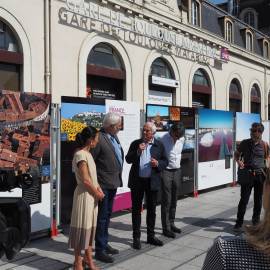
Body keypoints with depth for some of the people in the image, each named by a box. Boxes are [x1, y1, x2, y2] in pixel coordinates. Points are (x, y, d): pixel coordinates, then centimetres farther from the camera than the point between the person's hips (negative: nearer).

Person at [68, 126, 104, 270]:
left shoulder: (87, 153, 9)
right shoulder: (80, 155, -19)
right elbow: (85, 180, -21)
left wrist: (98, 190, 1)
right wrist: (97, 193, -9)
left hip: (92, 194, 9)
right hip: (84, 195, -9)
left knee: (90, 227, 16)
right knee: (82, 227, 2)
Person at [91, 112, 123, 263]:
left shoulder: (114, 137, 9)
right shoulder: (99, 139, -19)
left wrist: (118, 178, 13)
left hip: (113, 183, 9)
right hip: (103, 184, -9)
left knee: (107, 215, 19)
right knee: (102, 217, 2)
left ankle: (104, 244, 34)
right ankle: (100, 250, 14)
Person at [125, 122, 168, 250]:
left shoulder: (159, 145, 4)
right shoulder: (135, 143, 3)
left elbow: (165, 161, 6)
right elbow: (128, 159, -2)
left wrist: (158, 163, -15)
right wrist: (137, 151, -17)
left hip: (152, 181, 1)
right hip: (137, 181, 0)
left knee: (151, 209, 11)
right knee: (136, 209, 6)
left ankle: (151, 236, 24)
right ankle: (136, 237, 16)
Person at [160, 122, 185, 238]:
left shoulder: (182, 139, 2)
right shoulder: (163, 140, -17)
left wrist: (177, 165, 14)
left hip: (177, 171, 6)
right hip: (166, 172, -6)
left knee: (174, 200, 14)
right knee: (166, 201, -1)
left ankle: (171, 224, 27)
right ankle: (166, 228, 7)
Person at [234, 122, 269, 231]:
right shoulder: (245, 143, -1)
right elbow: (236, 154, 12)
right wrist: (238, 161, -8)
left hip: (260, 174, 1)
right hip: (247, 174, -1)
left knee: (258, 200, 11)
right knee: (244, 199, -2)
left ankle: (256, 221, 28)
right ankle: (239, 222, 6)